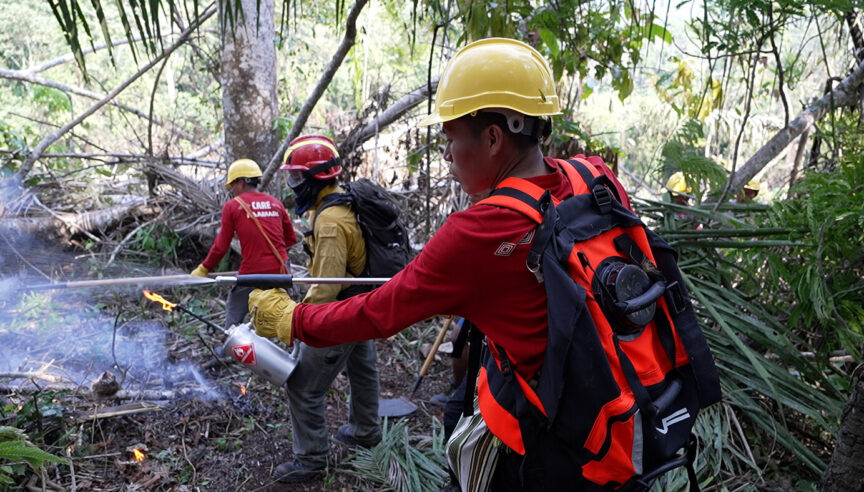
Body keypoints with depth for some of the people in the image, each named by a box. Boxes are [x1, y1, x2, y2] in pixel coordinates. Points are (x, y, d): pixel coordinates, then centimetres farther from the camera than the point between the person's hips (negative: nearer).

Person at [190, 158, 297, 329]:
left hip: (252, 273, -3)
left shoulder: (232, 206, -3)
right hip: (281, 271, 4)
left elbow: (221, 245, -2)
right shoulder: (276, 203, 7)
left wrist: (204, 269, 10)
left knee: (233, 314, 14)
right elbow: (291, 238, 13)